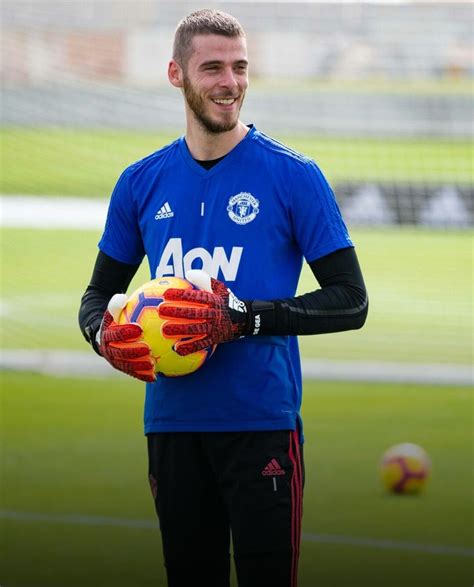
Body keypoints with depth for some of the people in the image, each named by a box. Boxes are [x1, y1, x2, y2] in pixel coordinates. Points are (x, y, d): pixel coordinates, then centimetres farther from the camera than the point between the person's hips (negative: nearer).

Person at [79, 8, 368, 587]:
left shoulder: (292, 176, -4)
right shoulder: (141, 182, 9)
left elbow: (349, 301, -6)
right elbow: (99, 293, 18)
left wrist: (245, 318, -19)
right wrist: (104, 333, -7)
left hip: (262, 424, -4)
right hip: (172, 424, 4)